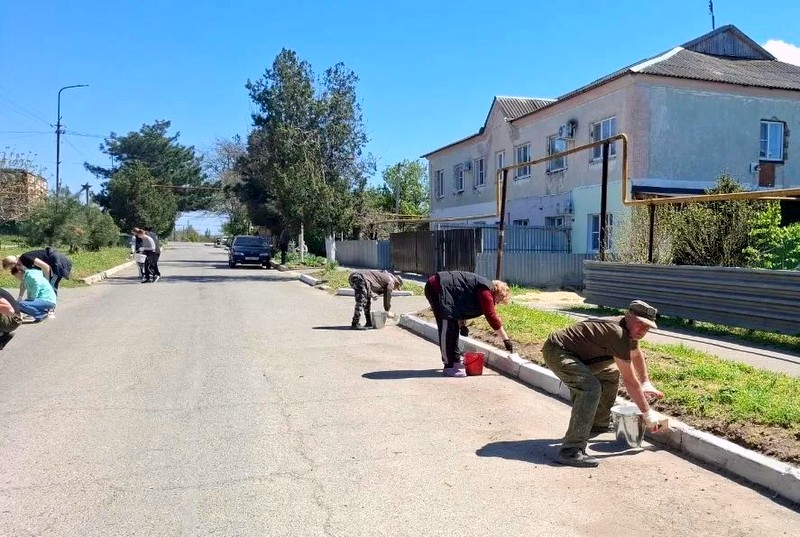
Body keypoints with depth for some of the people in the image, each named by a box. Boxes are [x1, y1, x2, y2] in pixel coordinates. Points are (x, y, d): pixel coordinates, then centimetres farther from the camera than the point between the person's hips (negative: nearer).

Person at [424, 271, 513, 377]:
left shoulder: (483, 287, 16)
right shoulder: (486, 291, -14)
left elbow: (461, 304, 21)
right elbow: (492, 317, -16)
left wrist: (461, 324, 7)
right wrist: (506, 340, -11)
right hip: (437, 288, -11)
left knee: (454, 327, 14)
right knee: (447, 329, -11)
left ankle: (455, 361, 22)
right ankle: (449, 366, -8)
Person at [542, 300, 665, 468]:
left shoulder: (629, 330, 6)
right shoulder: (618, 334, -24)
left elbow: (637, 355, 30)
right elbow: (629, 380, -20)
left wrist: (646, 383, 31)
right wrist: (647, 413, -10)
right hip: (556, 351, -11)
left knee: (610, 372, 24)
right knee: (591, 387, -30)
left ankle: (599, 424, 37)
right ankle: (571, 450, -30)